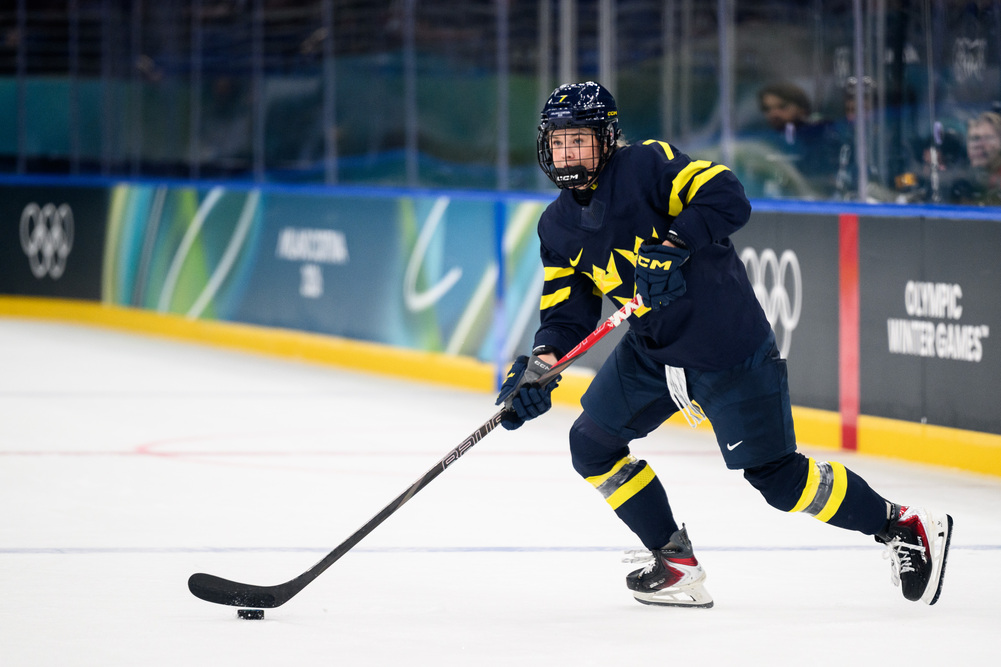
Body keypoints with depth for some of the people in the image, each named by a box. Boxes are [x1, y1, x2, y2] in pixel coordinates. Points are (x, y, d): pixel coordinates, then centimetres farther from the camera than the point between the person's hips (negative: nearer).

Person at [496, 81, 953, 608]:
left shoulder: (647, 166, -16)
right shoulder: (559, 226, 6)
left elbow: (727, 198, -25)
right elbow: (567, 308, 5)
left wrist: (674, 244, -37)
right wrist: (542, 361, -13)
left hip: (726, 342, -8)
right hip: (652, 347, 8)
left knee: (775, 475, -8)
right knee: (592, 445, 4)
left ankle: (905, 526, 6)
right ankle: (677, 563, 14)